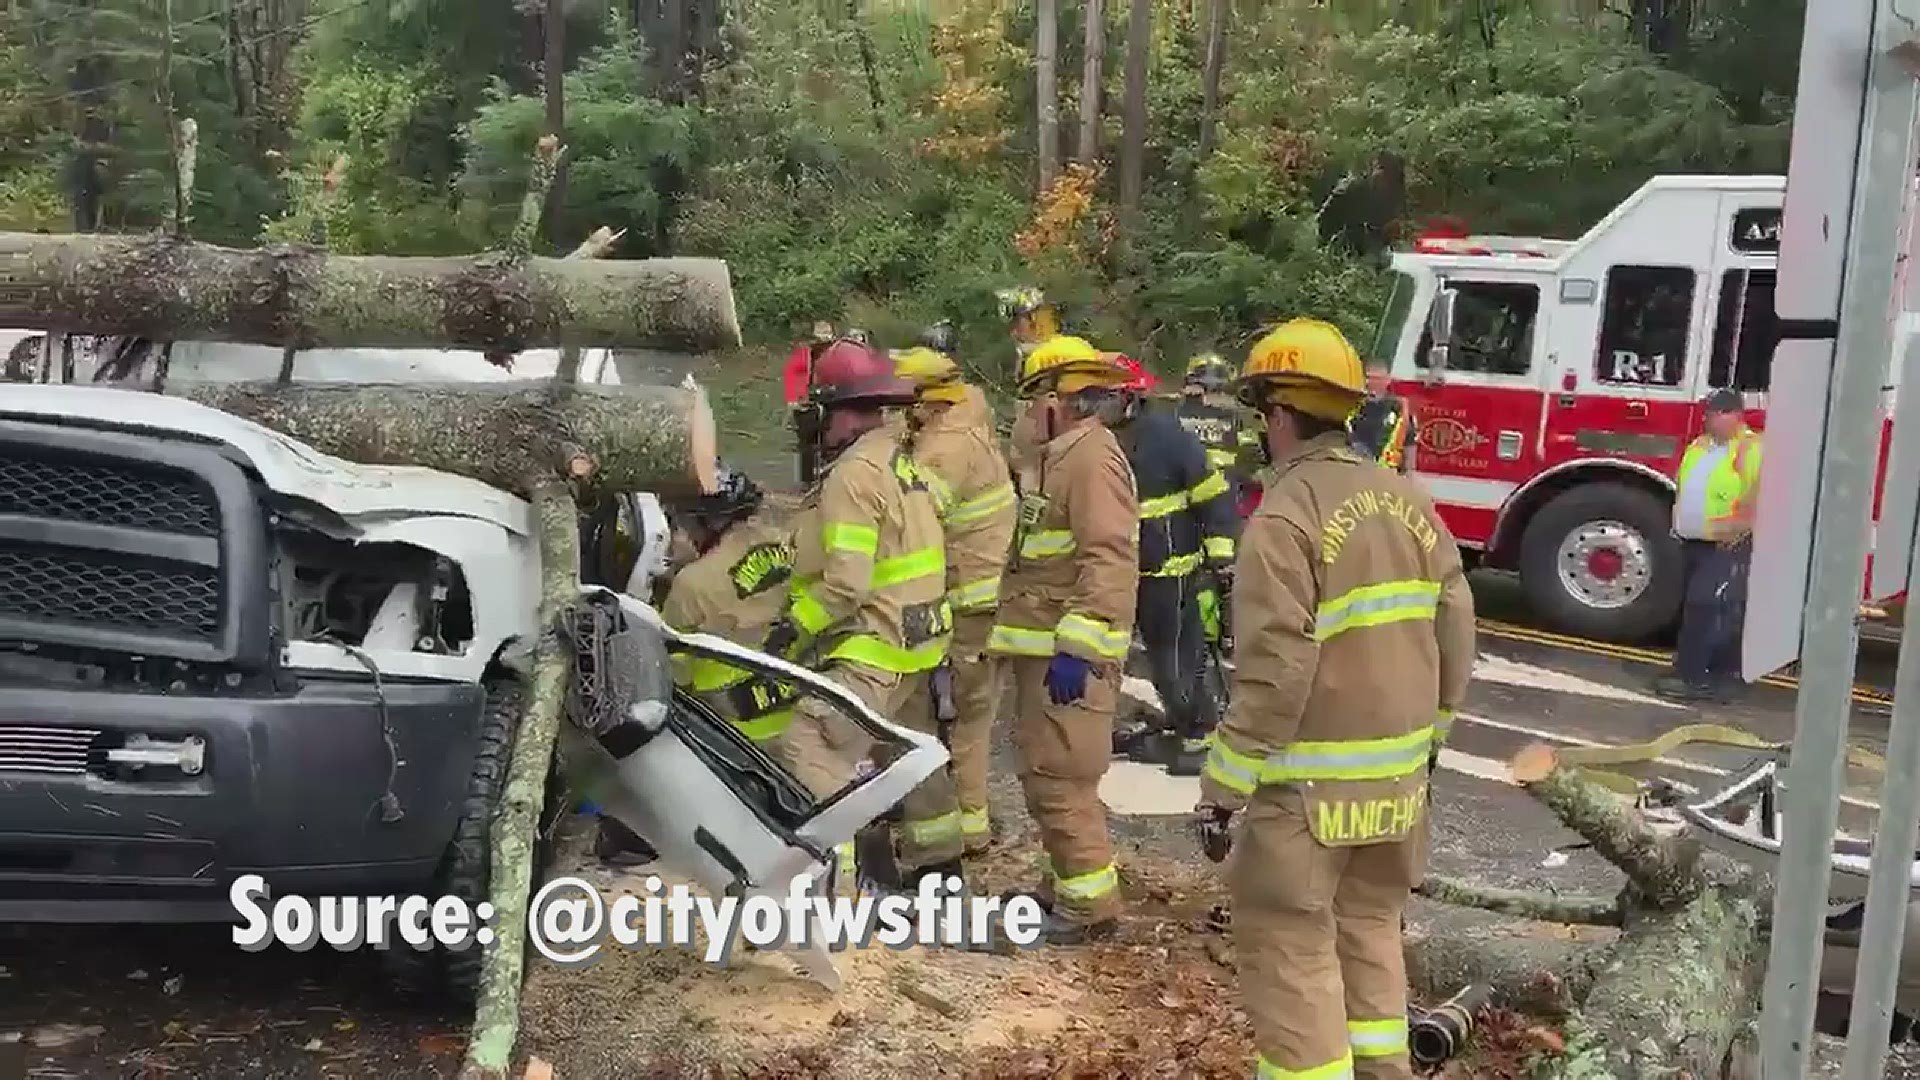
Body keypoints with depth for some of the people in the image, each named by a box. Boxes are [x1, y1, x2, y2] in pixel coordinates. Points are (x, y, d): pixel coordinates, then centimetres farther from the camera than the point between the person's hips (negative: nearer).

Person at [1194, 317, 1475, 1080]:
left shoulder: (1288, 514, -18)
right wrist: (1429, 735, 22)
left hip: (1311, 782, -8)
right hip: (1398, 774, 8)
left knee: (1291, 948, 3)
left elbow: (1274, 675, -23)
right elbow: (1453, 637, 9)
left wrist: (1221, 792, -16)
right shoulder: (1408, 500, 5)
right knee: (1369, 928, 22)